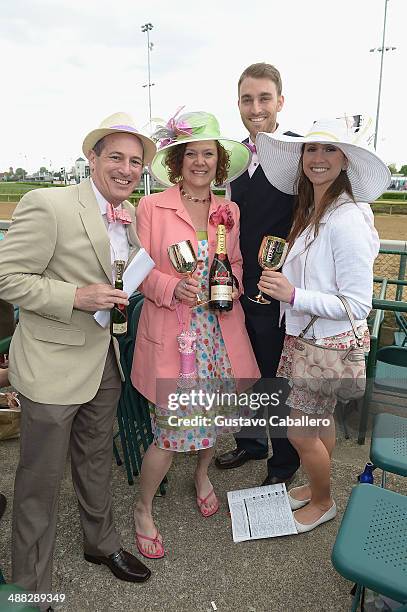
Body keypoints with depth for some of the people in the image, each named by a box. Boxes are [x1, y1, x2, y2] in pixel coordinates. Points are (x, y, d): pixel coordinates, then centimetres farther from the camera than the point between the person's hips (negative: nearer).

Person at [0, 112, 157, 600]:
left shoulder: (129, 214, 5)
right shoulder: (47, 204, -17)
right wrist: (76, 297, -24)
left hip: (104, 361, 7)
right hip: (52, 364, -6)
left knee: (96, 462, 25)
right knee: (41, 479, 10)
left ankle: (101, 542, 49)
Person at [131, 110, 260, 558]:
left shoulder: (229, 211, 9)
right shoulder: (151, 207, -4)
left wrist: (233, 283, -4)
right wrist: (171, 288, -20)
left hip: (221, 332, 5)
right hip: (171, 334, -4)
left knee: (215, 414, 16)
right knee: (172, 430, -1)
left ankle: (202, 475, 50)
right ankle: (143, 510, 27)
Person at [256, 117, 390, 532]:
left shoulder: (347, 219, -22)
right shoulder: (309, 210, 6)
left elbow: (357, 305, -23)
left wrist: (293, 295, -28)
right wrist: (281, 284, 2)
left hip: (331, 343, -8)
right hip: (303, 336, 8)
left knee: (300, 433, 7)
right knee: (319, 421, 23)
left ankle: (323, 502, 34)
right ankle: (316, 485, 45)